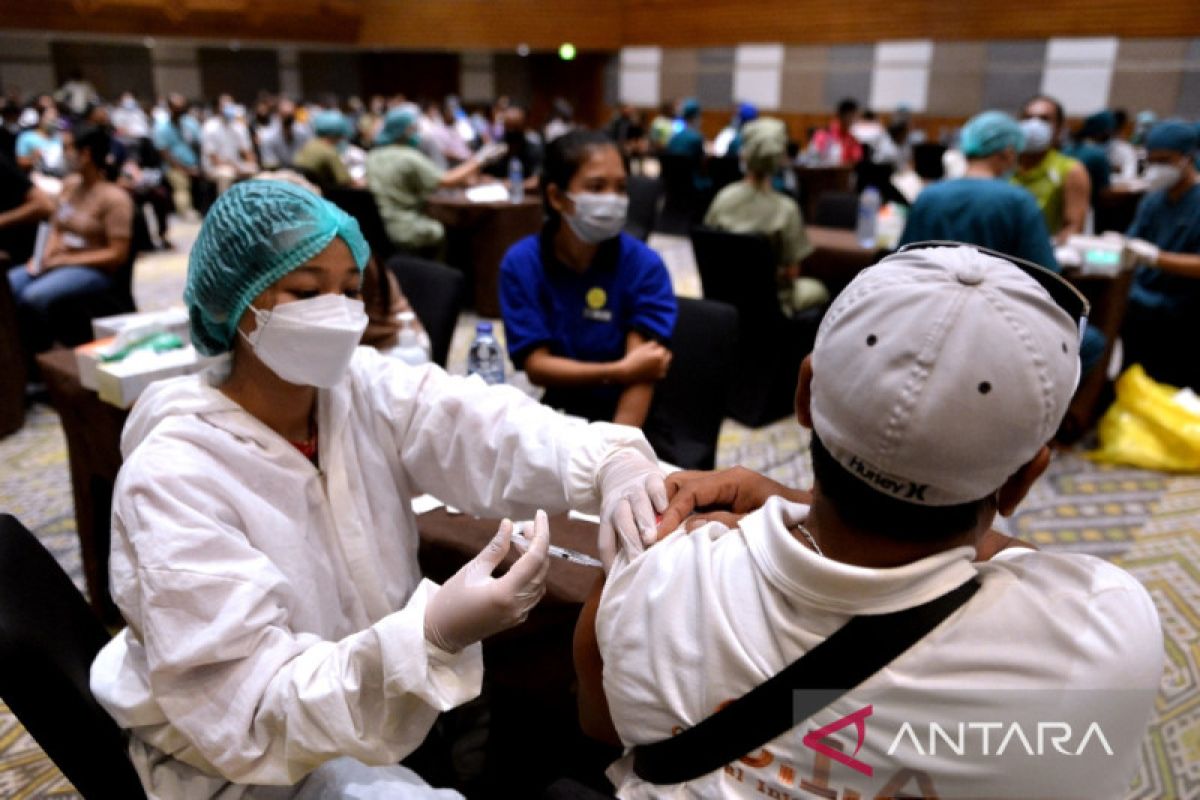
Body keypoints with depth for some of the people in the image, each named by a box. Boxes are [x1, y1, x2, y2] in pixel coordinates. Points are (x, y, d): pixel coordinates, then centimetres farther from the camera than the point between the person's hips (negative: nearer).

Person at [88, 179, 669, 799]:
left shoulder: (362, 387, -8)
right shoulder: (174, 476, -26)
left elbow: (487, 427, -23)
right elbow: (248, 708, -30)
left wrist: (610, 462, -44)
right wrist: (435, 636, -46)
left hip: (378, 683, 6)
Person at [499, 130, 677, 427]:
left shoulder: (644, 265, -8)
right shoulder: (520, 263, -5)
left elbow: (640, 371, -16)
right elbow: (536, 365, -8)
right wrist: (619, 371, -19)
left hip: (632, 419, -2)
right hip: (559, 412, 2)